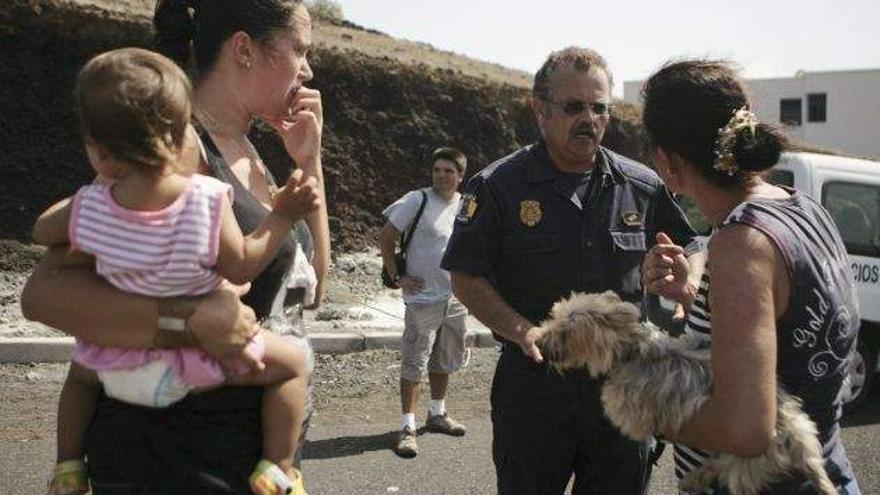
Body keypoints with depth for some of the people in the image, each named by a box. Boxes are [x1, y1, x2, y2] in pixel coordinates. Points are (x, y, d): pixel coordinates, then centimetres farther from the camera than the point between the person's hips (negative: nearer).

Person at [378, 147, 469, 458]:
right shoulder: (417, 201, -10)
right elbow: (386, 238, -7)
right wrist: (397, 277, -10)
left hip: (456, 298, 6)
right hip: (423, 298, -6)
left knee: (445, 361, 18)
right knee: (414, 363, -4)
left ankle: (437, 414, 35)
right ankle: (408, 427, 2)